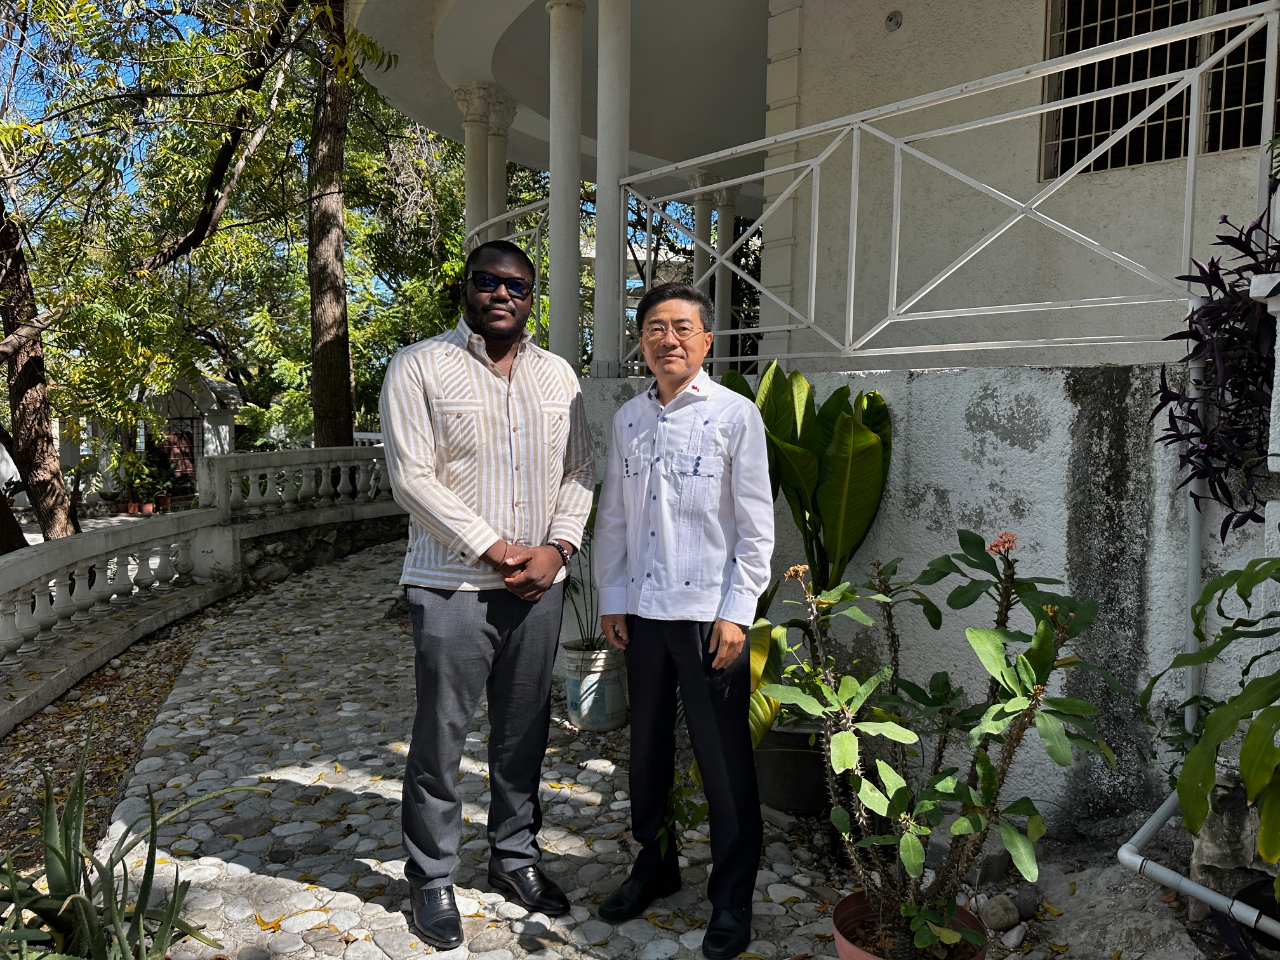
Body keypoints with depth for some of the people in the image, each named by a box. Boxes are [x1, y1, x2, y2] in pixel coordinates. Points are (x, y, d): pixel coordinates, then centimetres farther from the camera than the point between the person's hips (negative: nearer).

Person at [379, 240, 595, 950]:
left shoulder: (557, 376, 12)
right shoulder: (419, 367, -3)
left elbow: (579, 472, 10)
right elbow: (411, 477, -11)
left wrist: (556, 548, -6)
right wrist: (493, 548, -14)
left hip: (539, 586, 4)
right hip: (452, 585, -4)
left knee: (524, 730, 15)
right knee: (440, 736, 5)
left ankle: (514, 856, 33)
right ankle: (431, 877, 25)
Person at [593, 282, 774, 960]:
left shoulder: (736, 415, -6)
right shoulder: (629, 418, 8)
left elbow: (755, 527, -7)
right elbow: (612, 517, 12)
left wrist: (736, 612, -11)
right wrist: (611, 598, 8)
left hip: (709, 613, -4)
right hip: (641, 610, 5)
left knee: (724, 759, 4)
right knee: (647, 744, 17)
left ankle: (732, 901, 22)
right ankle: (654, 864, 39)